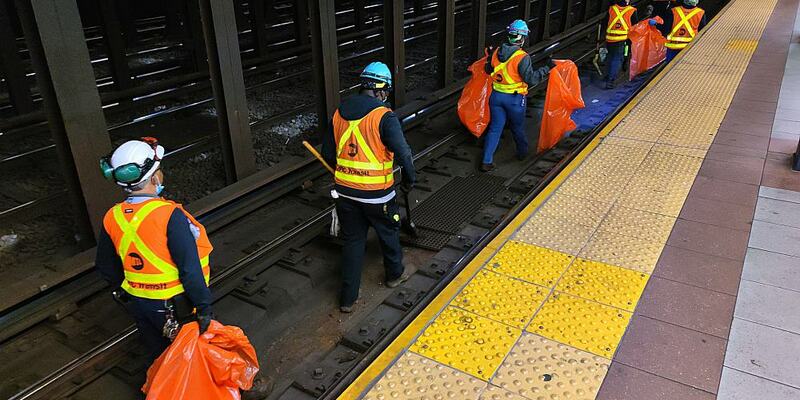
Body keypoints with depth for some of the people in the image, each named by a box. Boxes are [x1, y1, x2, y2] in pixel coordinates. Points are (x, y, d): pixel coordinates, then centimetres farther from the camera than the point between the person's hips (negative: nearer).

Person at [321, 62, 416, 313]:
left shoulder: (339, 112, 3)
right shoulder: (384, 116, -15)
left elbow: (327, 152, 9)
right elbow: (402, 152, -20)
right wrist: (410, 179, -3)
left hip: (345, 190, 4)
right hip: (376, 192, -4)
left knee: (352, 240, 15)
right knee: (389, 233, 21)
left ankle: (348, 298, 18)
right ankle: (395, 274, 44)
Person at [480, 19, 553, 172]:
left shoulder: (497, 52, -2)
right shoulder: (522, 58, -19)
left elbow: (489, 71, 13)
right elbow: (531, 79, -19)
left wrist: (490, 57, 30)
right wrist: (546, 68, -10)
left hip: (496, 95, 4)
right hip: (515, 99, -4)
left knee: (495, 128, 8)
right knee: (518, 127, 18)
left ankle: (486, 161, 3)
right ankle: (522, 152, 41)